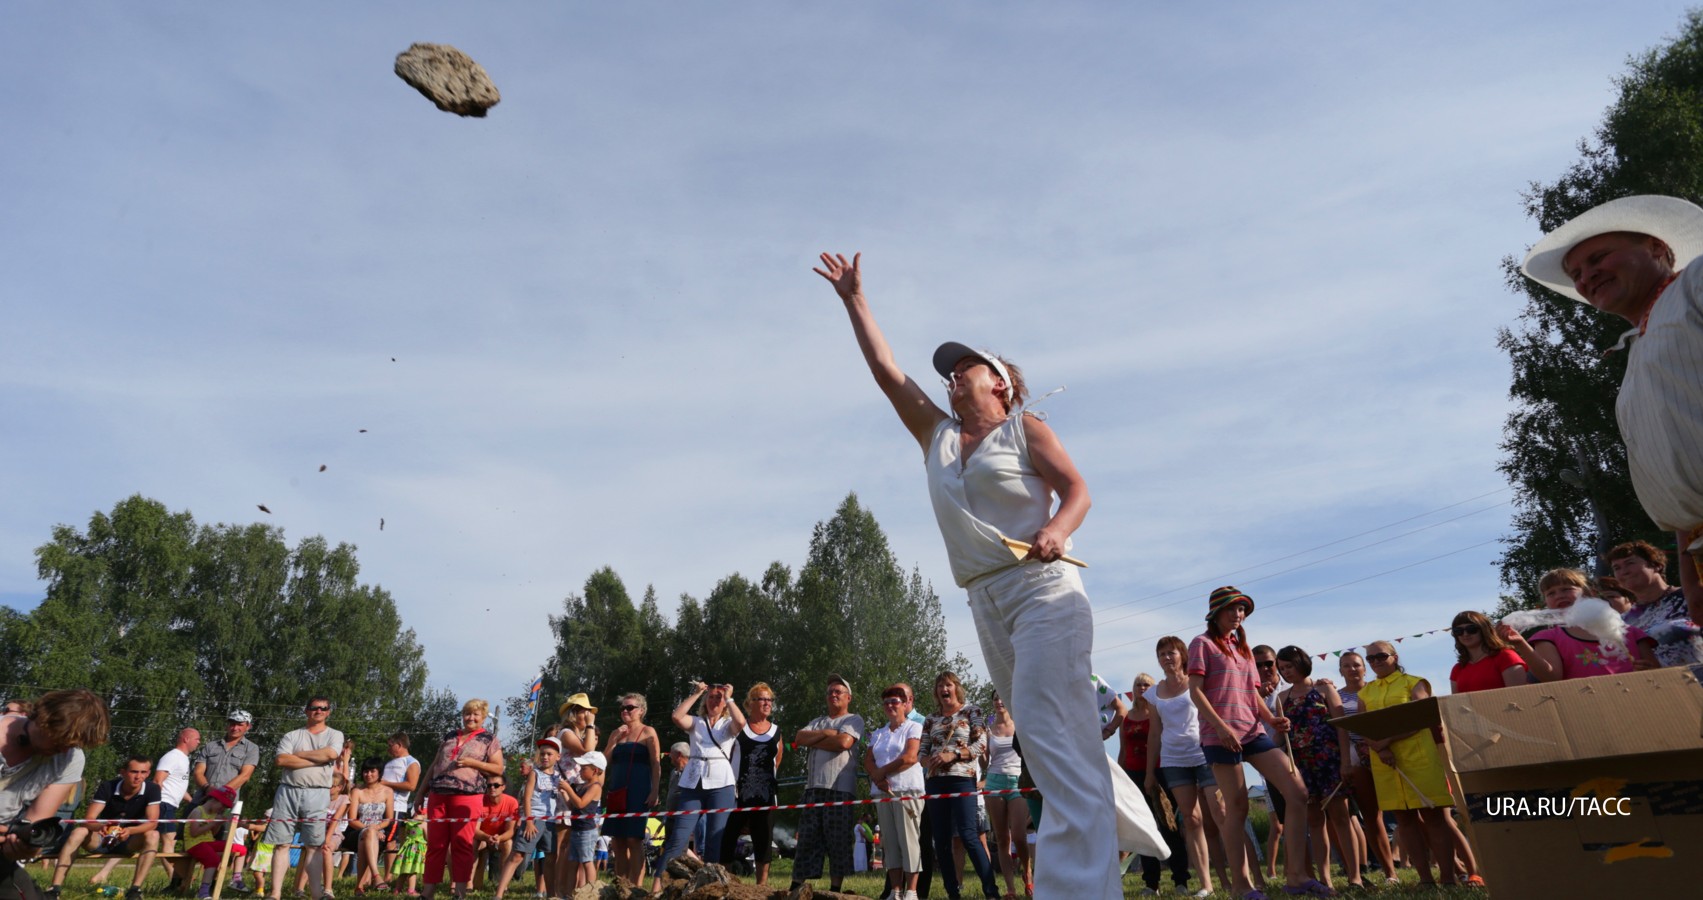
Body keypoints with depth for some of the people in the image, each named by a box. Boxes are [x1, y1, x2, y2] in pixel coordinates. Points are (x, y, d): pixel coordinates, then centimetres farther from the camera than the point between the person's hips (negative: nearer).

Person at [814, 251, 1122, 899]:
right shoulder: (935, 434, 20)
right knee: (1038, 735, 11)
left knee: (1051, 732, -19)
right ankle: (1122, 819, 29)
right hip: (987, 603, 7)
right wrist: (854, 299, 21)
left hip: (1042, 590, -6)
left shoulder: (1025, 428, 6)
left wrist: (1057, 530, -23)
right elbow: (885, 369, 20)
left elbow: (1078, 489, -1)